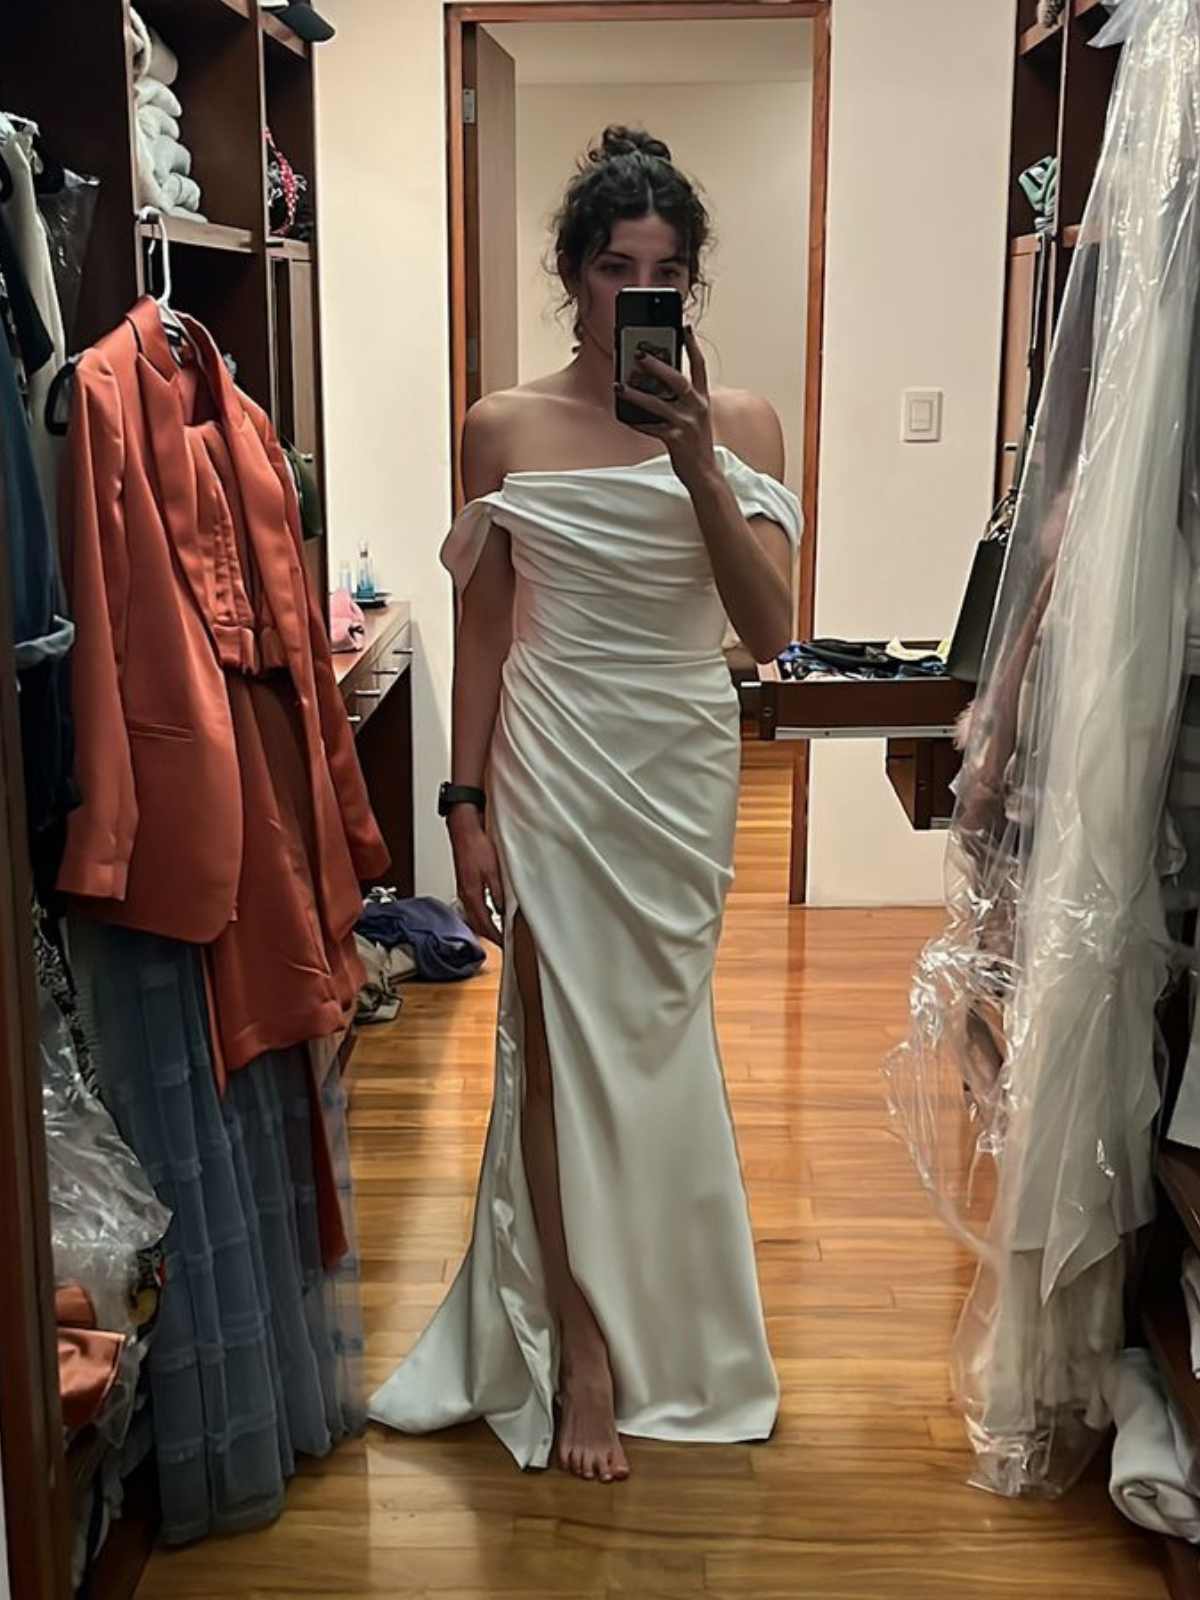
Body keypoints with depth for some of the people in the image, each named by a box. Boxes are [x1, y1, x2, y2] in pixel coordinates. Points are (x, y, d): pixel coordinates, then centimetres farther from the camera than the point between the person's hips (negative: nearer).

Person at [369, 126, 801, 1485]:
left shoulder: (738, 424, -3)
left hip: (685, 764, 1)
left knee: (652, 1038, 13)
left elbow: (768, 630, -14)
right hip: (551, 763, -1)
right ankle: (585, 1352, 19)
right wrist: (466, 803, -2)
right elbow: (483, 629, 1)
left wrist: (697, 466, -25)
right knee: (564, 1042, 3)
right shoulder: (505, 431, -2)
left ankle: (629, 1309, 39)